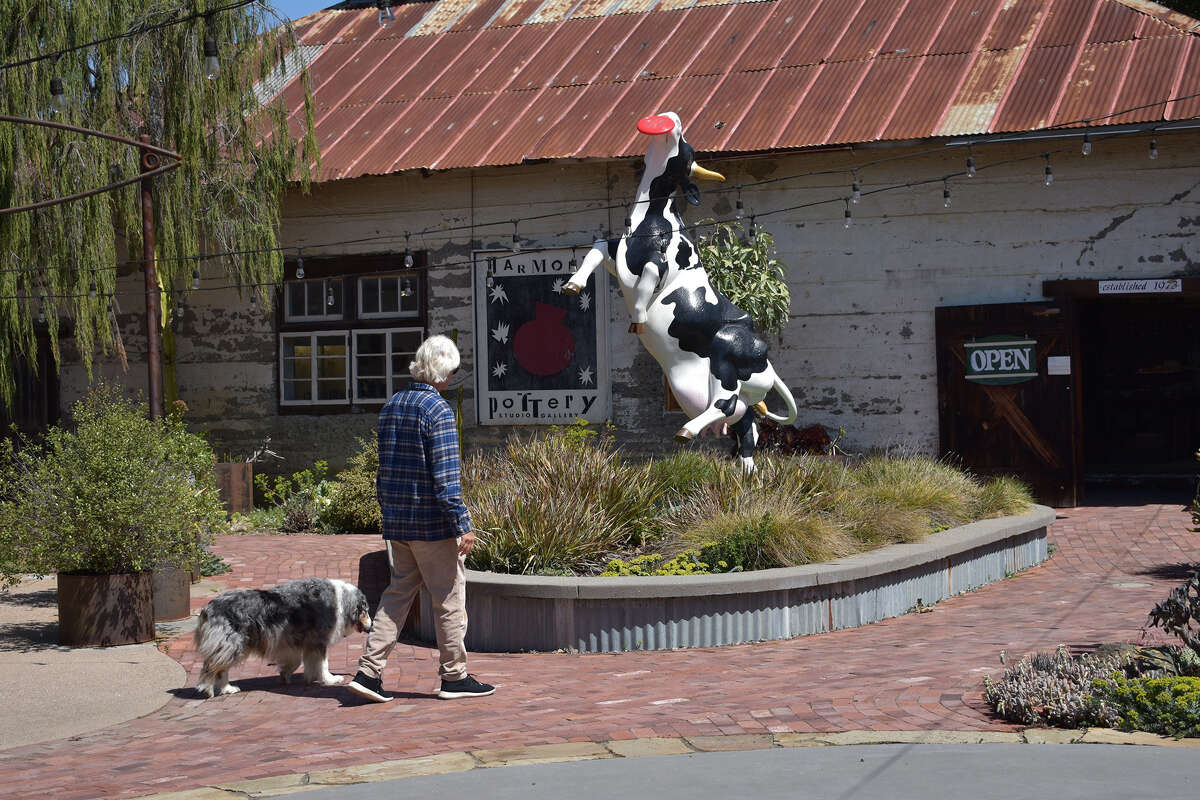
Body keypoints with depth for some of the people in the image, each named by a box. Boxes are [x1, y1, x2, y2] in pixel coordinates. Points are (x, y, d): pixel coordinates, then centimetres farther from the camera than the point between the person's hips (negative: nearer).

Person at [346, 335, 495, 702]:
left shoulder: (391, 407, 10)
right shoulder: (437, 410, -15)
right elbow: (445, 476, -19)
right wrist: (463, 525, -16)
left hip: (397, 522, 8)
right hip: (432, 523, -7)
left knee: (398, 593, 13)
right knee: (449, 599, 4)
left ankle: (369, 671, 7)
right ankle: (454, 677, 12)